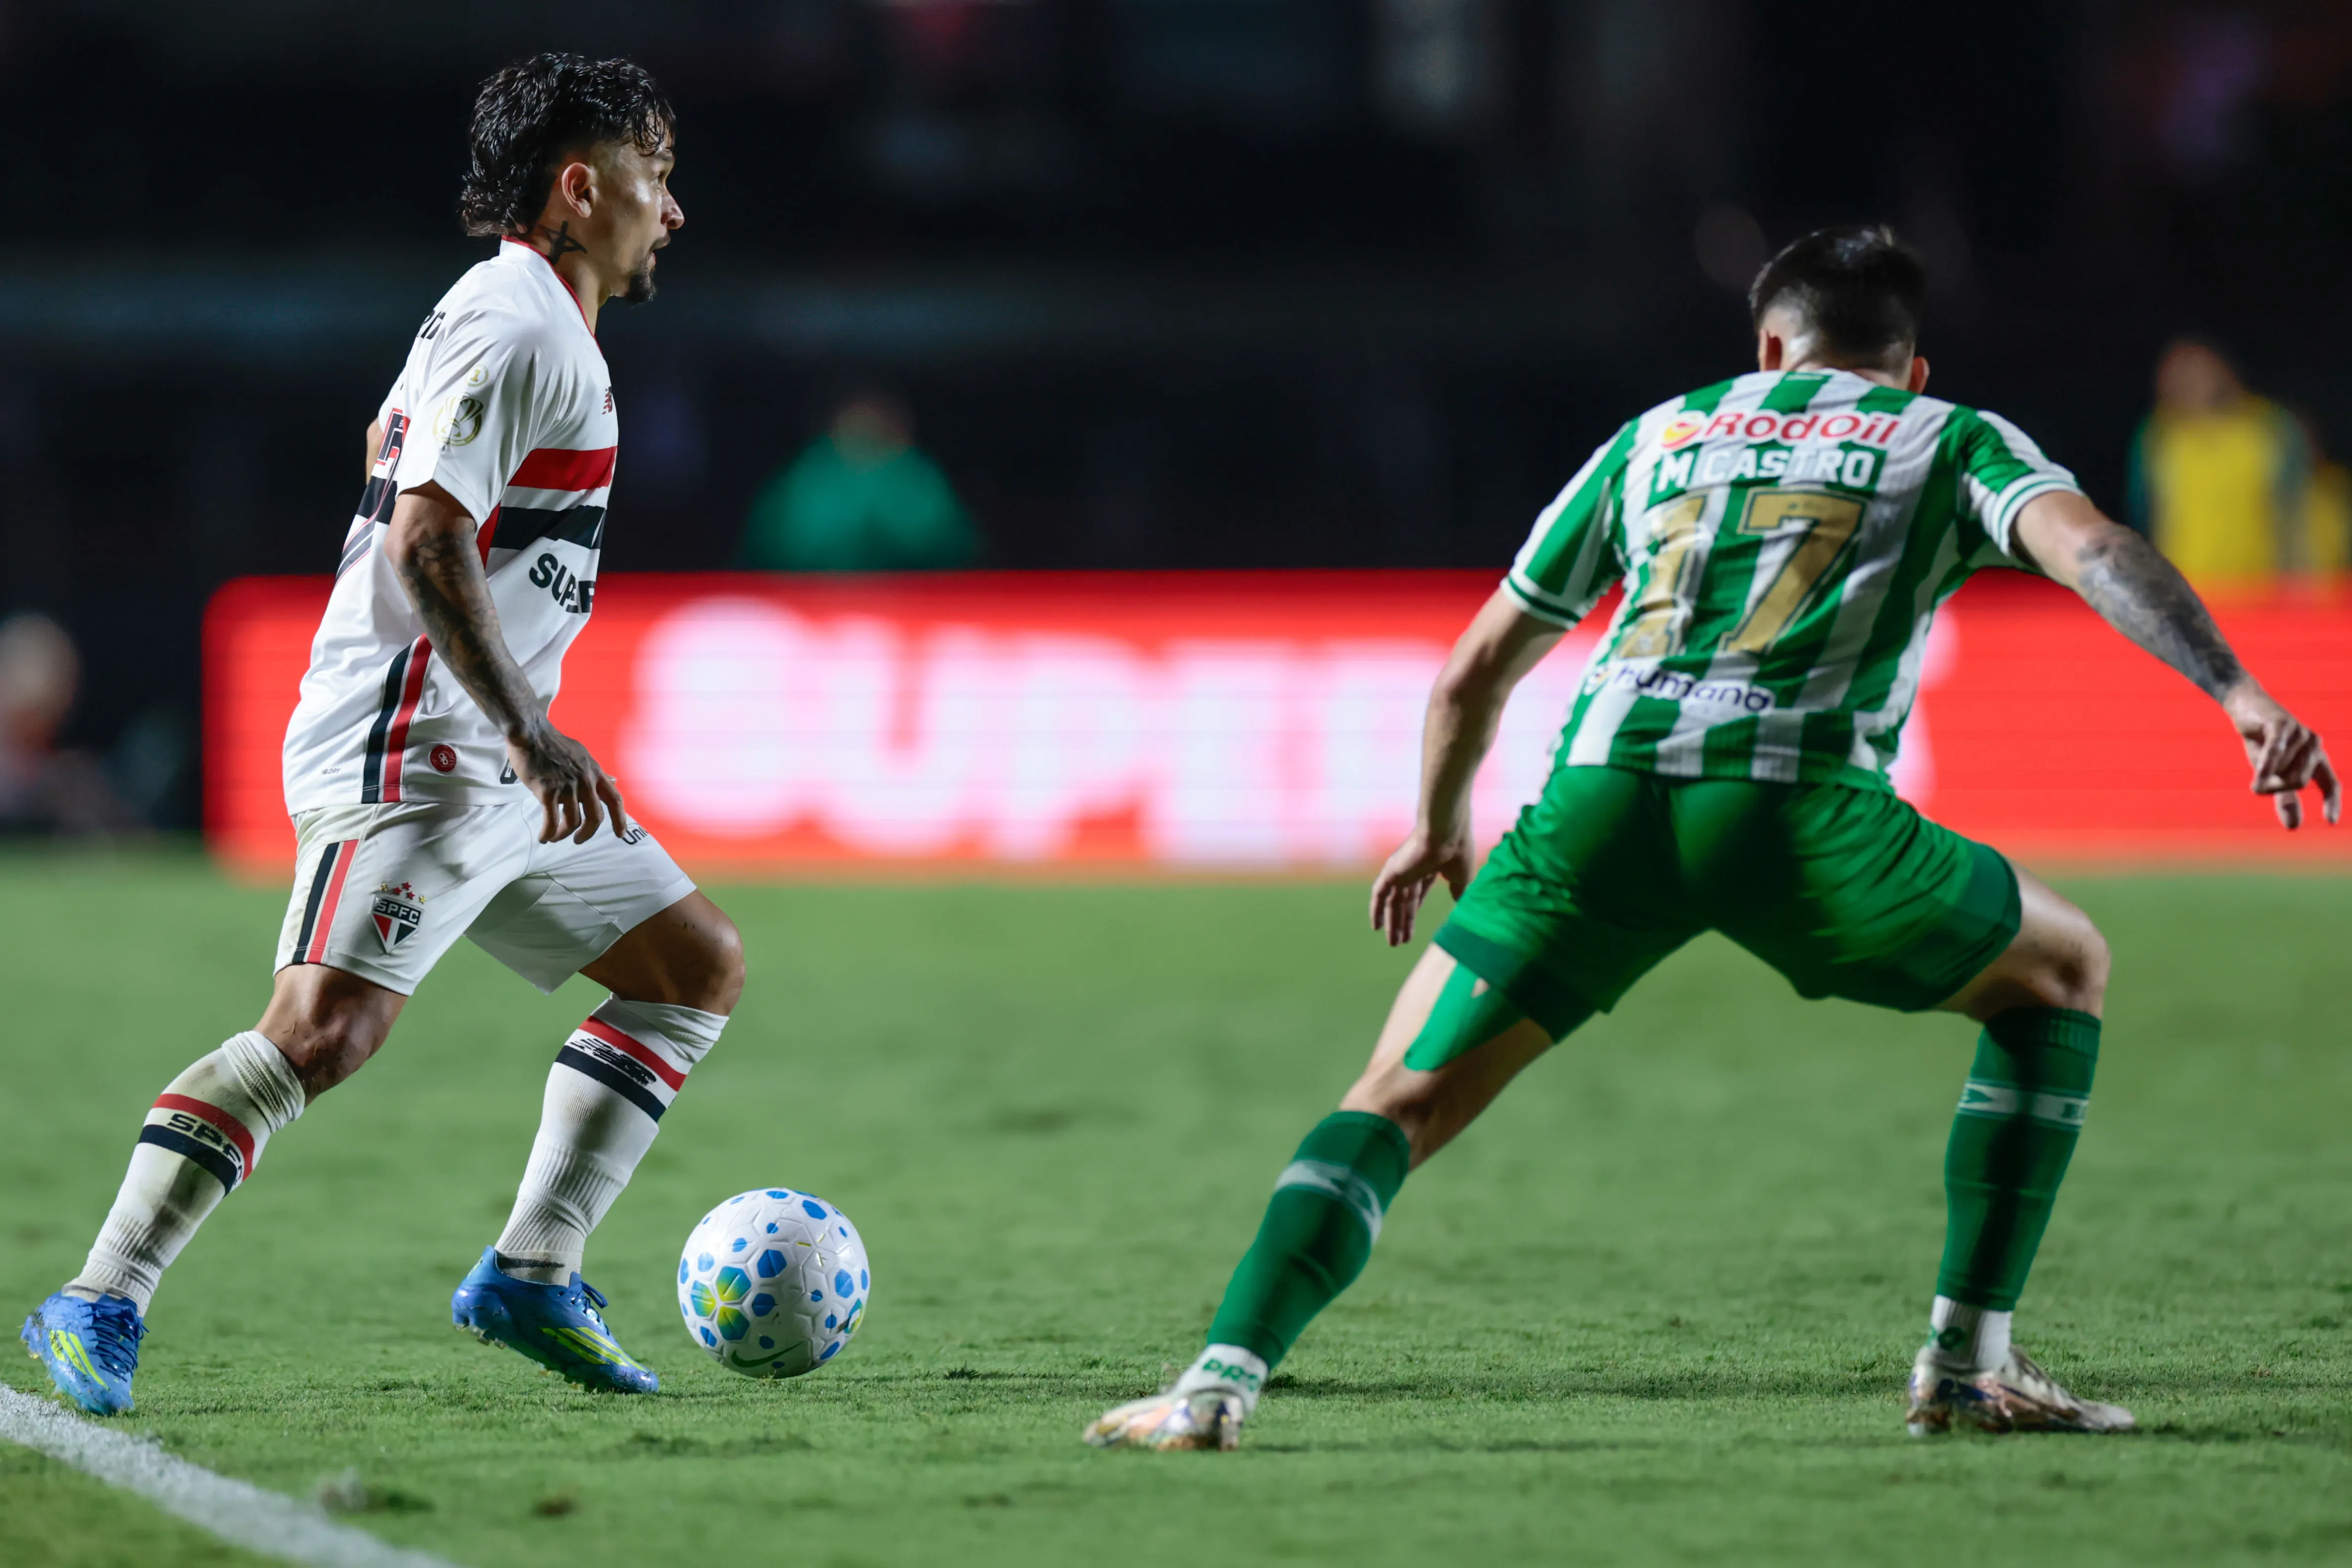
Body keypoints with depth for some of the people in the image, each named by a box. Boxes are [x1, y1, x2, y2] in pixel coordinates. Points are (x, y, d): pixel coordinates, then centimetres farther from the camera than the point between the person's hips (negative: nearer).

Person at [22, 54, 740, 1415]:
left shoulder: (539, 328, 19)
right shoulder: (516, 328, -12)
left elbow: (390, 446, 33)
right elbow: (424, 541, -21)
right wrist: (530, 734, -25)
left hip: (496, 767, 11)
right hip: (410, 755, -11)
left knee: (699, 967, 11)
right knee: (327, 1026, -23)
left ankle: (531, 1276, 10)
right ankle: (99, 1310, -21)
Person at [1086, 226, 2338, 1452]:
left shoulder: (1659, 434, 31)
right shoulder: (1952, 441, 23)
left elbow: (1474, 673, 34)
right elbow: (2092, 550, 0)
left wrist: (1436, 829, 50)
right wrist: (2241, 696, -8)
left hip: (1602, 792, 2)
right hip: (1797, 799, -2)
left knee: (1402, 1100, 10)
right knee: (2062, 970, 23)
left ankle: (1222, 1381, -11)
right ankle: (1966, 1362, 17)